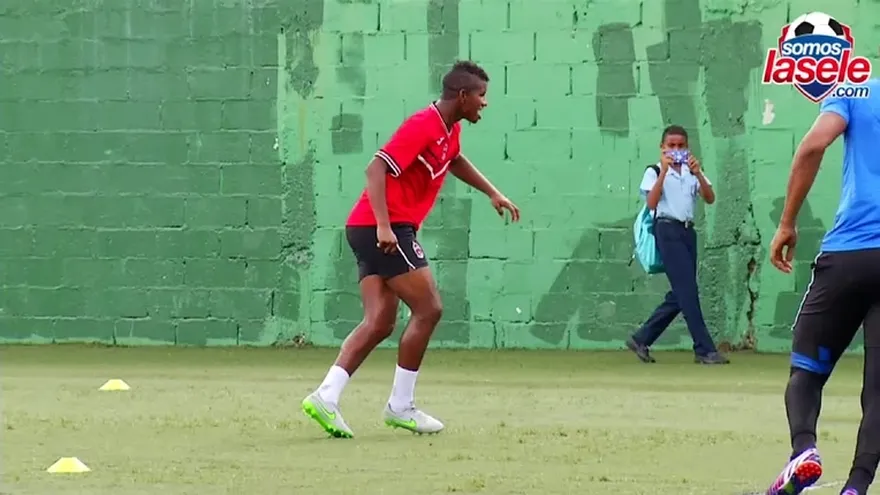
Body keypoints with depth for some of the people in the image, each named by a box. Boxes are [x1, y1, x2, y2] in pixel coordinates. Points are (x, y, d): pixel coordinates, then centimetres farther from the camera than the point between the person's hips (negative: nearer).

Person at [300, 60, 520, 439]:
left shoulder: (450, 130, 14)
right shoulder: (423, 126, -16)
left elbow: (455, 161, 38)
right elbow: (376, 169, -23)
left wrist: (492, 193, 35)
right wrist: (383, 225, -31)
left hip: (382, 230, 10)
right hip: (383, 229, -10)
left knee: (379, 323, 3)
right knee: (428, 309, -7)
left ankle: (326, 397, -6)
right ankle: (400, 406, -1)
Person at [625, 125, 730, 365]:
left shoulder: (692, 172, 15)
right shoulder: (654, 172, 1)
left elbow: (710, 199, 1)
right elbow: (651, 203, -14)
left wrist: (697, 174, -13)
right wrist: (664, 171, -18)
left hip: (688, 231, 7)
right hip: (667, 231, -6)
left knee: (679, 295, 7)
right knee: (688, 291, -11)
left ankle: (641, 339, 18)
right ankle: (705, 349, -12)